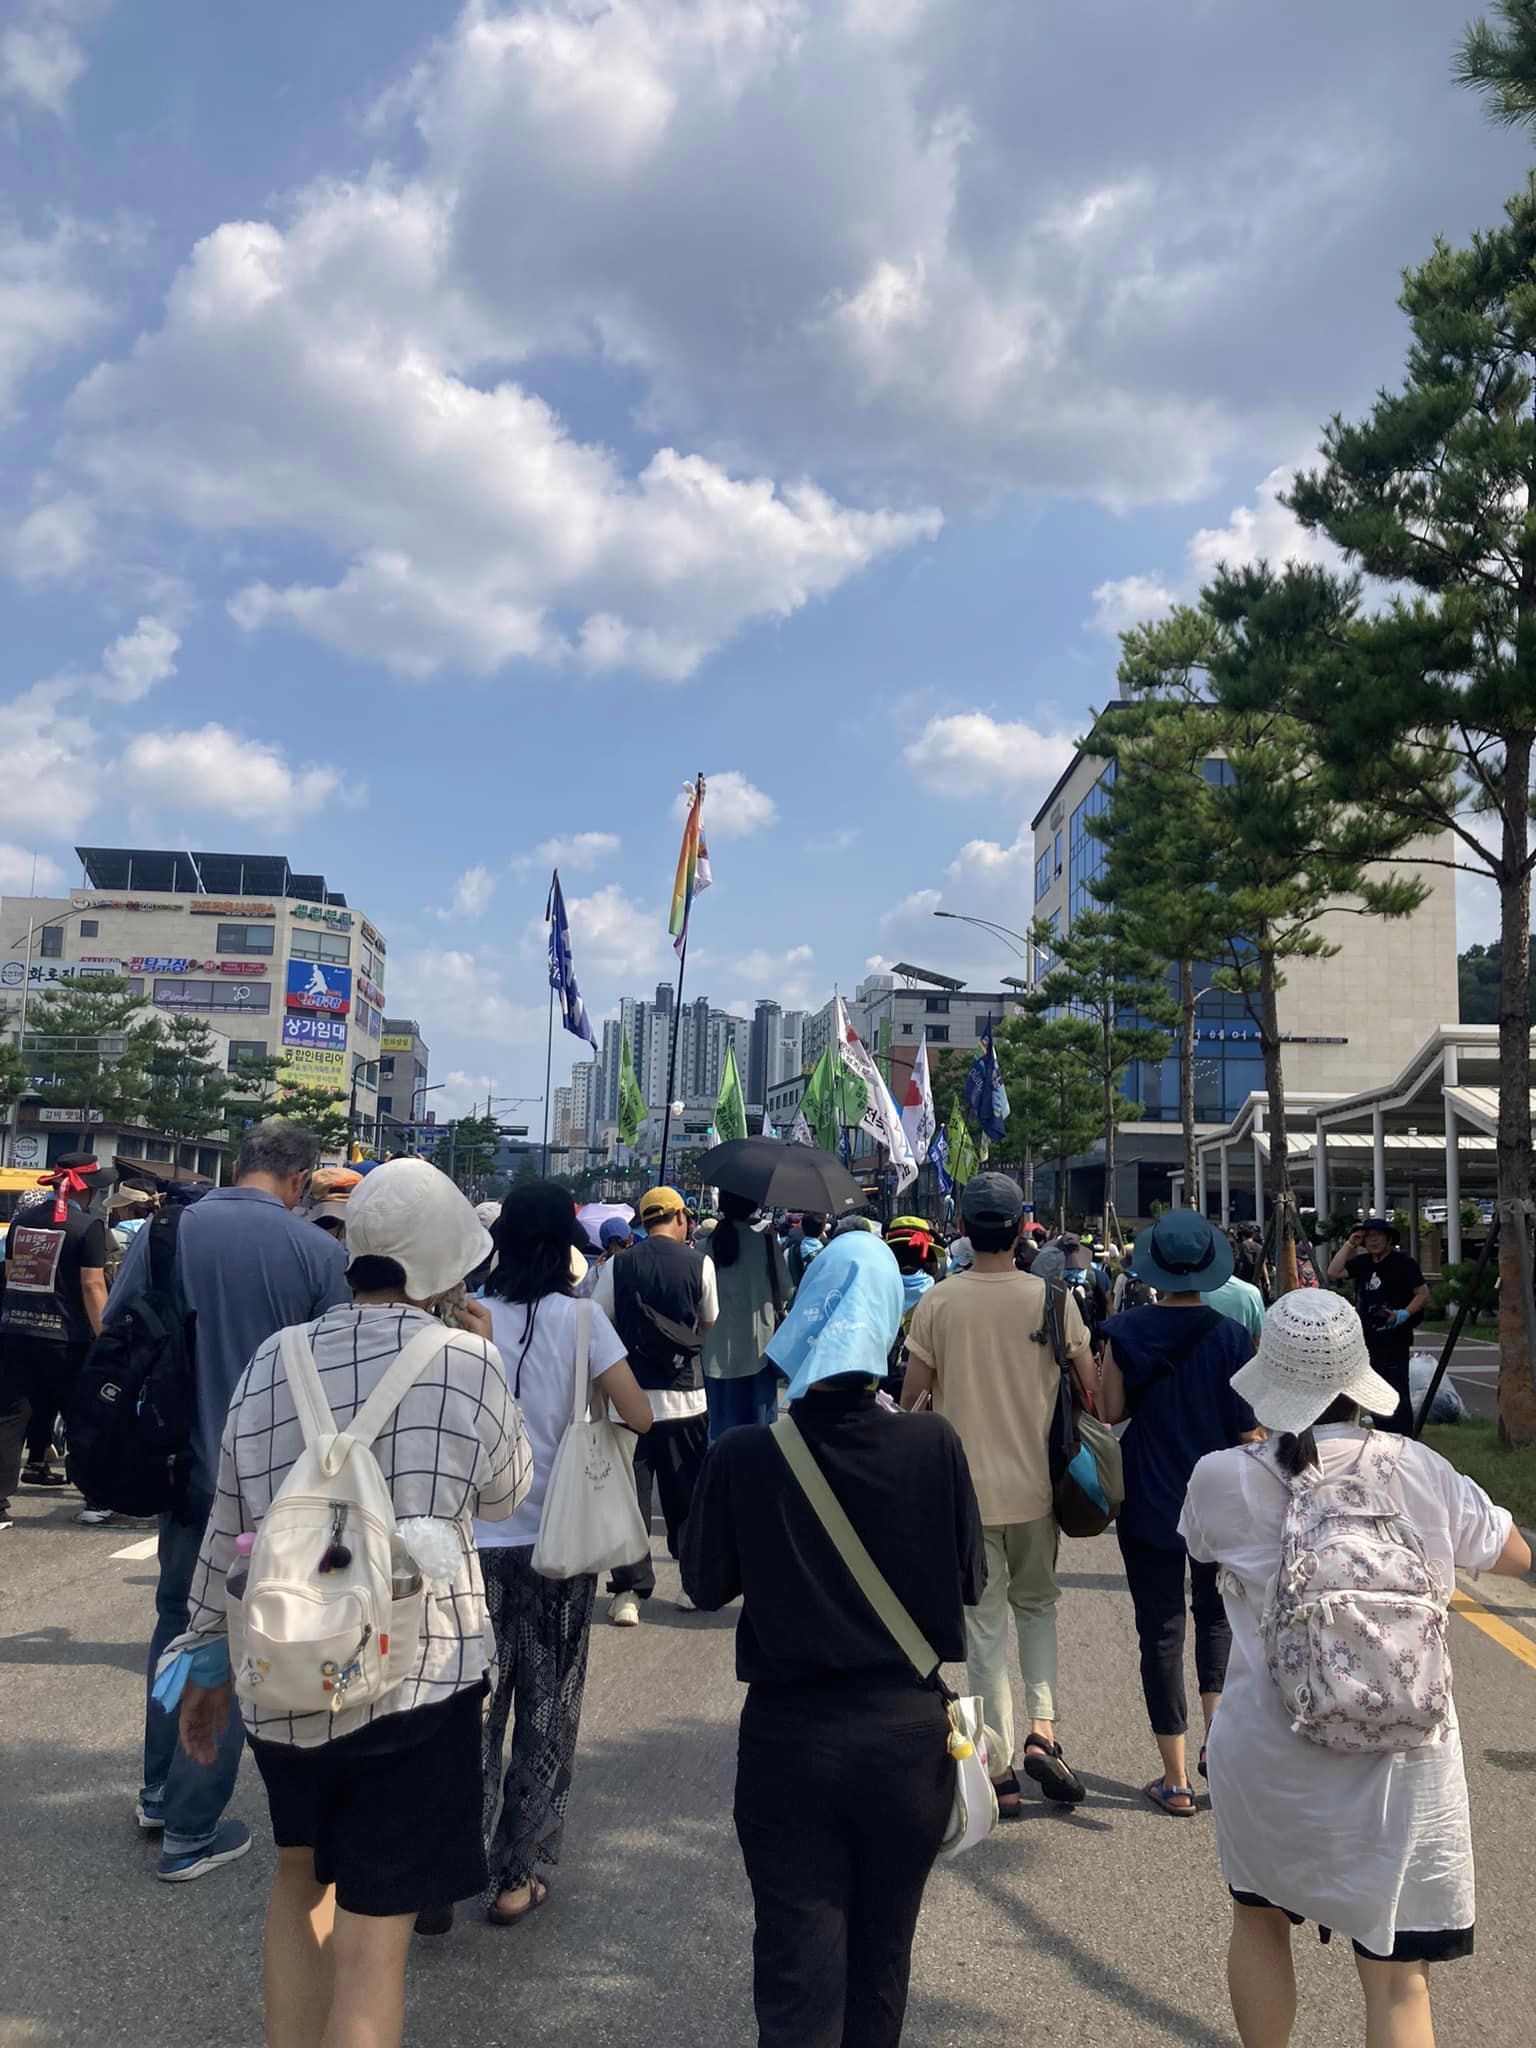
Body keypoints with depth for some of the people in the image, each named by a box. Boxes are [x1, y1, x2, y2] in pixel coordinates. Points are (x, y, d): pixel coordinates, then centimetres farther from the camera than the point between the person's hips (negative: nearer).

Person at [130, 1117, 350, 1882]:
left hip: (179, 1468, 3)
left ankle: (159, 1790, 34)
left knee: (177, 1620, 24)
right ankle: (191, 1831, 18)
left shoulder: (164, 1233, -6)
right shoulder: (319, 1251, -15)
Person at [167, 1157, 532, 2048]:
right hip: (414, 1673, -4)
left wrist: (209, 1658, 19)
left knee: (303, 1873, 27)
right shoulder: (465, 1359, -10)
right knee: (372, 1934, 5)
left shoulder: (273, 1359, 2)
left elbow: (228, 1528, 7)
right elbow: (505, 1494, 6)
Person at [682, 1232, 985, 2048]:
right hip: (906, 1732, 2)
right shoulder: (933, 1445, -15)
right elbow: (969, 1580, -3)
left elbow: (705, 1583, -2)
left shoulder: (742, 1456, -16)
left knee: (797, 1967, 11)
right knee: (881, 1958, 22)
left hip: (790, 1735, -1)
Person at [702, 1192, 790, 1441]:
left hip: (716, 1349, 3)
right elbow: (784, 1289, -3)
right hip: (756, 1344, -3)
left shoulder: (709, 1240, 0)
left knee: (719, 1422, 12)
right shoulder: (764, 1238, -8)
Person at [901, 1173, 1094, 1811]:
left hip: (965, 1489, -1)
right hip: (1036, 1485, 1)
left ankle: (1000, 1773, 14)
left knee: (985, 1628, 10)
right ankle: (1042, 1728, 6)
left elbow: (911, 1396, -6)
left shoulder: (938, 1303, -10)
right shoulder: (1051, 1298, -8)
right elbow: (1090, 1388, -3)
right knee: (1037, 1604, 23)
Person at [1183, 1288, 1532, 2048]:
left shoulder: (1220, 1480, -13)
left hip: (1267, 1759, 0)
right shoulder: (1419, 1471, -10)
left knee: (1258, 1917, 24)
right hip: (1402, 1765, 0)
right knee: (1397, 1978, 10)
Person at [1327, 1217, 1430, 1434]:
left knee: (1397, 1395, -9)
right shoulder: (1363, 1263, 12)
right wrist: (1349, 1244, 1)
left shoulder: (1402, 1262, -7)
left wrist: (1404, 1314, -21)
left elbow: (1423, 1295, -7)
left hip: (1395, 1340, -7)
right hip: (1369, 1338, 7)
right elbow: (1334, 1272, 3)